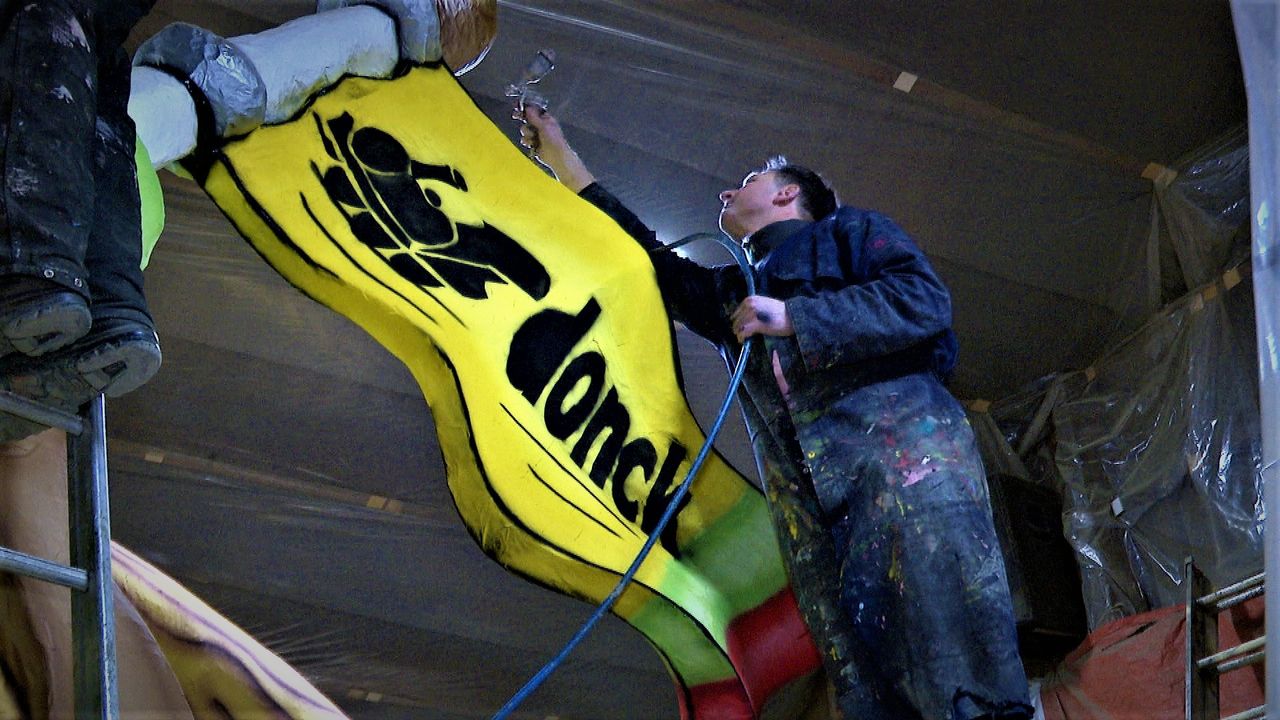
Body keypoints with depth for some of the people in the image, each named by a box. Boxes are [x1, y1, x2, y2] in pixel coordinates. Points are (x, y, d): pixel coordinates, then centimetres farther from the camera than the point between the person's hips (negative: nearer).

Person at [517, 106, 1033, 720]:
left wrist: (793, 318, -4)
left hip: (900, 444, -5)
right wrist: (560, 155, 44)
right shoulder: (728, 291, 36)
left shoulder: (851, 231, 19)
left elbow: (926, 300, 2)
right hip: (807, 502, 5)